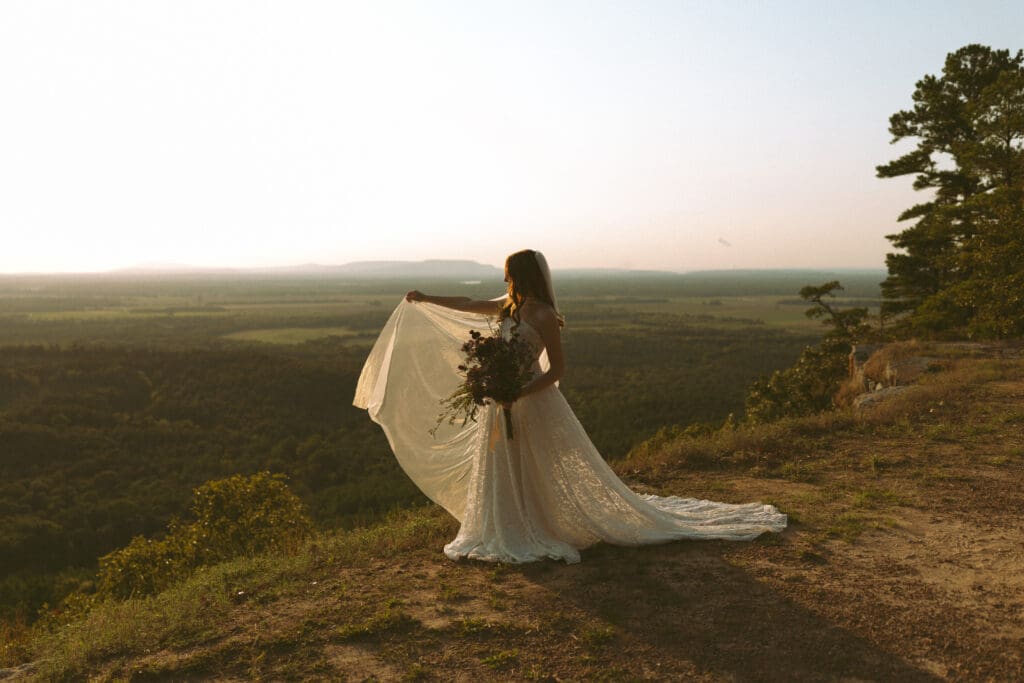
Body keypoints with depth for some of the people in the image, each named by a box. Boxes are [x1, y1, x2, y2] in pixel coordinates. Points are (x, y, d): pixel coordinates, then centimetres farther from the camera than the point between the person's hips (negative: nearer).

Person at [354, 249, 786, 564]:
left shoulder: (543, 316, -16)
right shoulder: (508, 306, 6)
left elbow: (557, 369, -16)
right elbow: (468, 305, 20)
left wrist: (518, 394, -23)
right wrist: (425, 300, 22)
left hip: (531, 403, -8)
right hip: (501, 402, 8)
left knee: (540, 472, 3)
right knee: (502, 470, 16)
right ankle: (511, 532, 31)